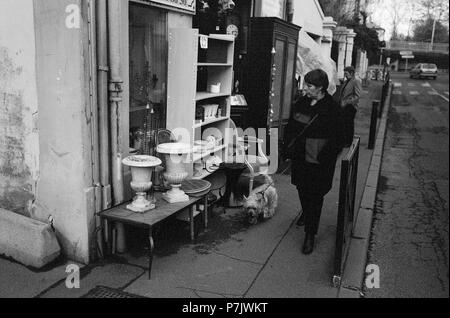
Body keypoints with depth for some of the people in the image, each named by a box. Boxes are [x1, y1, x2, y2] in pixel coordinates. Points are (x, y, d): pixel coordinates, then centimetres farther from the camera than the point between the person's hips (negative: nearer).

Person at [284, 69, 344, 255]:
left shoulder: (332, 109, -11)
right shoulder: (301, 103, 5)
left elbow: (336, 140, -9)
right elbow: (290, 128, 12)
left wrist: (326, 159, -12)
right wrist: (288, 150, 8)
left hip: (319, 163, -5)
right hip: (300, 158, 5)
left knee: (315, 196, 1)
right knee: (302, 191, 20)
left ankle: (310, 234, 11)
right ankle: (306, 214, 49)